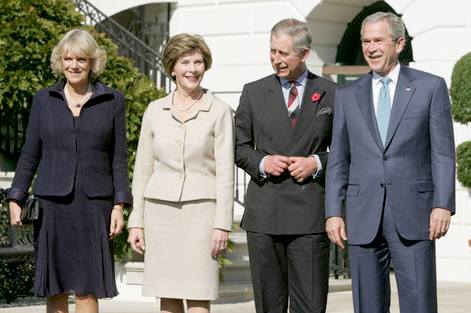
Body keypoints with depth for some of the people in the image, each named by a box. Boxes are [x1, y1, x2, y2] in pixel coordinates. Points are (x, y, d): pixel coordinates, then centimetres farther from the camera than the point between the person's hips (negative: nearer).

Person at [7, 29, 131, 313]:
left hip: (94, 204, -2)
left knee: (87, 288, -6)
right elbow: (30, 155, 10)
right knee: (54, 288, 3)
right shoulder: (44, 100, 9)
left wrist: (119, 205, -2)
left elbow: (119, 158, 5)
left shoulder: (112, 101, 5)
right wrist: (15, 199, 1)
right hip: (52, 203, 2)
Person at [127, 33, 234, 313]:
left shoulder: (219, 111, 0)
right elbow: (143, 170, 13)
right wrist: (136, 222, 8)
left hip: (201, 210, -3)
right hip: (160, 209, 3)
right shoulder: (155, 111, 9)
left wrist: (222, 224, -9)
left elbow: (226, 172, -3)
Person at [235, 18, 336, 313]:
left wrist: (317, 163, -7)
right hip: (264, 213, 1)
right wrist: (261, 162, -7)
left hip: (310, 210, -1)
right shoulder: (254, 92, 9)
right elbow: (239, 146, 13)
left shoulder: (330, 94, 7)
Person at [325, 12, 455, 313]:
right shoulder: (348, 95, 12)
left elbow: (443, 152, 0)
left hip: (412, 213, -3)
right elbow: (338, 160, 12)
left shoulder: (431, 87, 4)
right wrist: (334, 211, 3)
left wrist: (443, 205, -9)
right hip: (363, 216, 3)